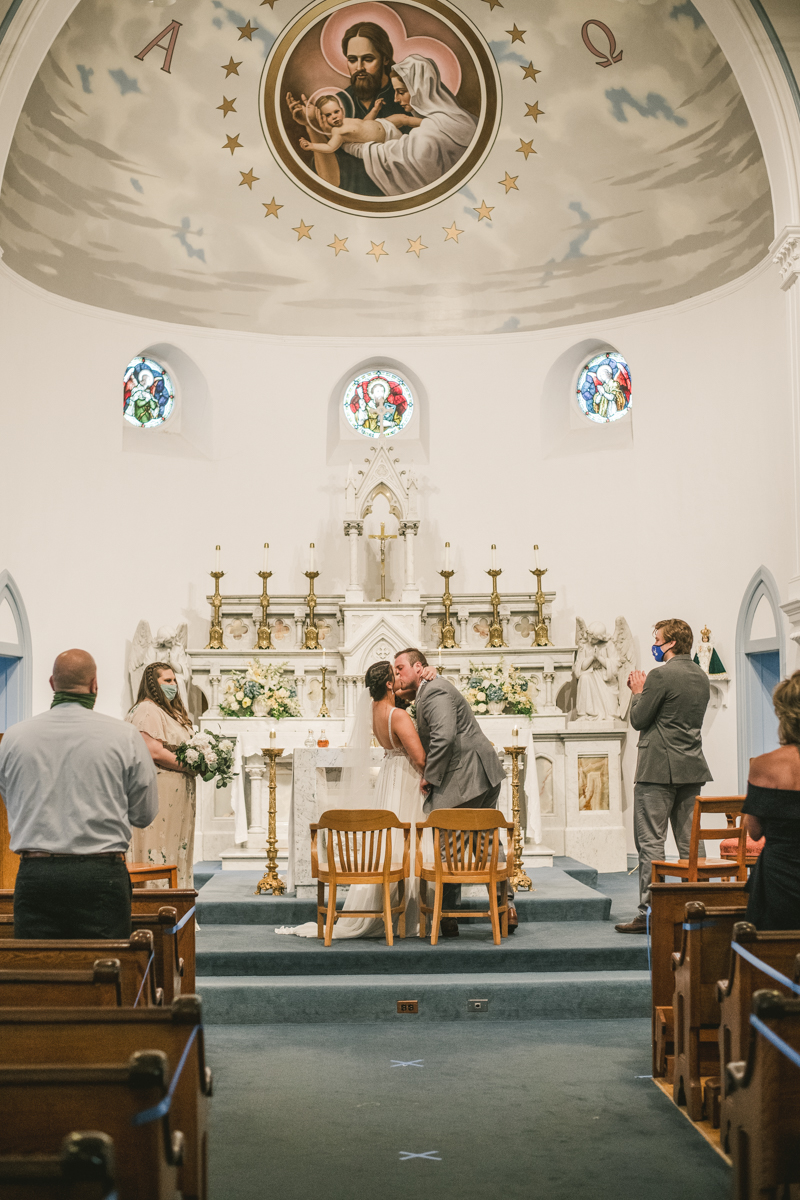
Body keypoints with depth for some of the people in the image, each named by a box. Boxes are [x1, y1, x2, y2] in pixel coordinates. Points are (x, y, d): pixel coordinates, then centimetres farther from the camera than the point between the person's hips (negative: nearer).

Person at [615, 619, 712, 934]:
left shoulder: (660, 676, -14)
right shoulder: (701, 677, 11)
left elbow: (638, 719, -10)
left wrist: (638, 692, 7)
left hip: (659, 769, -8)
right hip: (691, 769, 8)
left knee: (650, 841, -4)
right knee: (690, 841, 10)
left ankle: (648, 913, -4)